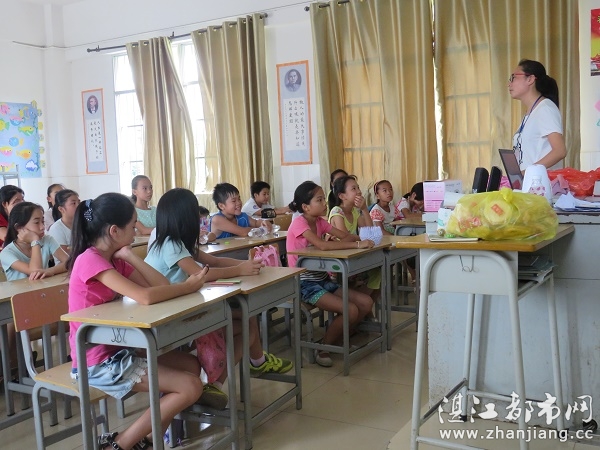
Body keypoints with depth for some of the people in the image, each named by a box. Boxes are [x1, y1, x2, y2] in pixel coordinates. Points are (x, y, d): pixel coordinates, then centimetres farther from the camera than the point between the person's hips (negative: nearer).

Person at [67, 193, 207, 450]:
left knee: (191, 365, 12)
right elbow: (146, 297, -33)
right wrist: (189, 286, -19)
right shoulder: (90, 260, -20)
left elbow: (160, 286, -1)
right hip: (98, 363, -9)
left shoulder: (114, 259, 8)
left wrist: (128, 255, -7)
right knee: (191, 387, -12)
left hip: (117, 350, 9)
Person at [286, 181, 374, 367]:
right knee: (351, 311, -22)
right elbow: (322, 245, -31)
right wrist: (357, 244, -31)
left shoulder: (319, 221, 8)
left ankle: (336, 339, 13)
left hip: (323, 280, 8)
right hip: (305, 284, -8)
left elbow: (346, 236, 4)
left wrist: (359, 239, -19)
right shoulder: (299, 223, -16)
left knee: (366, 303, -4)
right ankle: (322, 348, 0)